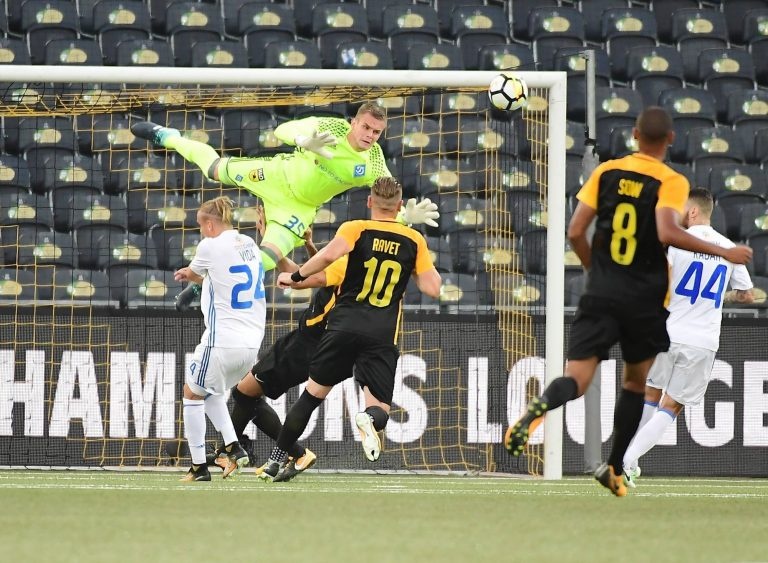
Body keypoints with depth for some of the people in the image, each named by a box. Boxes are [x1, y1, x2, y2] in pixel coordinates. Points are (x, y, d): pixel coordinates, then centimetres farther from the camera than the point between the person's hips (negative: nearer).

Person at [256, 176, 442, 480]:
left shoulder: (356, 229, 3)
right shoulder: (414, 241, 8)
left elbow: (330, 254, -17)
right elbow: (432, 288, 5)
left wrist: (296, 276, -6)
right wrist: (424, 267, 24)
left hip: (344, 327, 0)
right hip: (382, 337, 0)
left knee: (313, 393, 14)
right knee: (380, 407, 2)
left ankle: (275, 460, 14)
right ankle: (369, 418, -36)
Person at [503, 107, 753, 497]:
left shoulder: (606, 171, 5)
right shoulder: (671, 182, -6)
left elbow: (575, 232, 4)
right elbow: (667, 233, -22)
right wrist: (724, 252, -13)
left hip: (601, 293, 1)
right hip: (645, 299, -1)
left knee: (576, 379, -5)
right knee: (635, 382, 20)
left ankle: (544, 403, -41)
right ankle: (614, 469, 22)